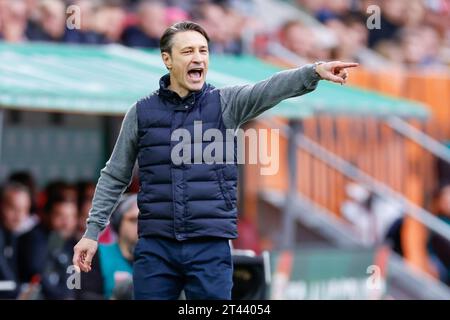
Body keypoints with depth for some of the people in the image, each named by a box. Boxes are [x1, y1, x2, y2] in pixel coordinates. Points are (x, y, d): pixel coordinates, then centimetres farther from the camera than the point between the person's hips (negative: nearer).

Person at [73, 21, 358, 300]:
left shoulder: (226, 103, 3)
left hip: (211, 247, -1)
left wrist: (314, 71, -34)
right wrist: (92, 232, 6)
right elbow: (115, 177, 11)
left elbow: (271, 89, -16)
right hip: (155, 246, 1)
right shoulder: (141, 113, 5)